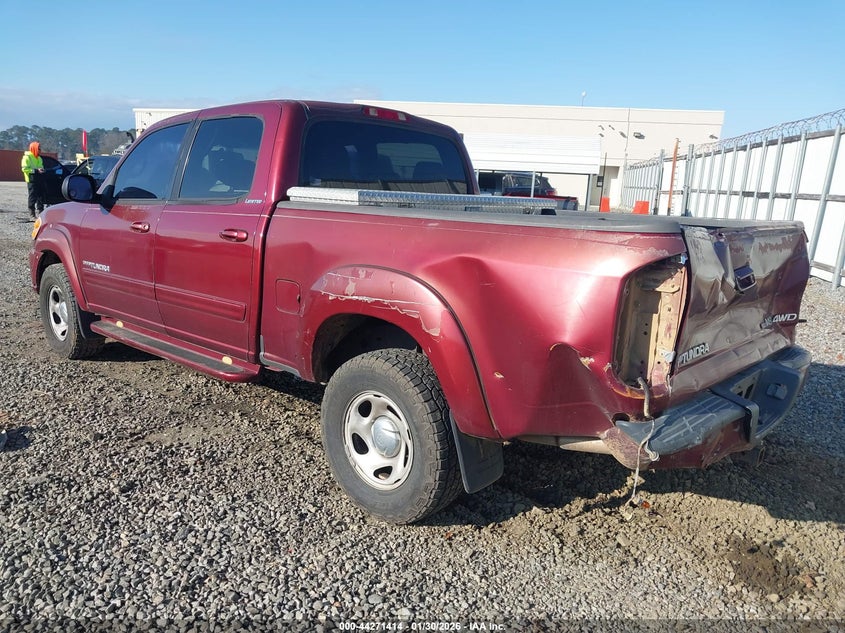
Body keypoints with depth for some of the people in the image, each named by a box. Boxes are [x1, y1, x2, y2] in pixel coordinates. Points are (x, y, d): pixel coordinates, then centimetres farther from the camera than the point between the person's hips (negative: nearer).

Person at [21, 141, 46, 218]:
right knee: (32, 197, -6)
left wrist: (42, 170, 8)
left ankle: (41, 212, 12)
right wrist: (36, 171, -20)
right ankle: (32, 213, -3)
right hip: (32, 180, -7)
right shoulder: (27, 157, -5)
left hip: (39, 179, 7)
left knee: (41, 196, 6)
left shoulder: (39, 158, 20)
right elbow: (24, 169, -12)